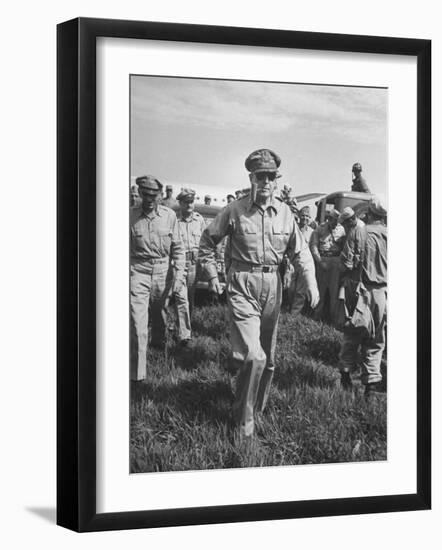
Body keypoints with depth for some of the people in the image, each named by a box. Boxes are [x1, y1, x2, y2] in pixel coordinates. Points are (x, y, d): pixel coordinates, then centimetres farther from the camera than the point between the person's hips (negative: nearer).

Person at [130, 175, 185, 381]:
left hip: (163, 271, 2)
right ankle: (136, 373, -11)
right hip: (138, 271, -2)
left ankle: (158, 341, 55)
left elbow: (177, 248, 4)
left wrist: (178, 275, -3)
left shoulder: (169, 216, -1)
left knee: (159, 311, 23)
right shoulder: (131, 216, -5)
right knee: (137, 322, -11)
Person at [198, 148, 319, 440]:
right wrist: (212, 276, 3)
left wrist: (311, 282, -8)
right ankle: (244, 419, -3)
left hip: (273, 286, 4)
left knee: (268, 359, 14)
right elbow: (208, 241, 7)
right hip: (242, 287, -4)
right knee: (253, 356, -18)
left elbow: (300, 250, 6)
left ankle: (257, 409, 34)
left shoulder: (284, 213, 2)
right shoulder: (235, 211, -6)